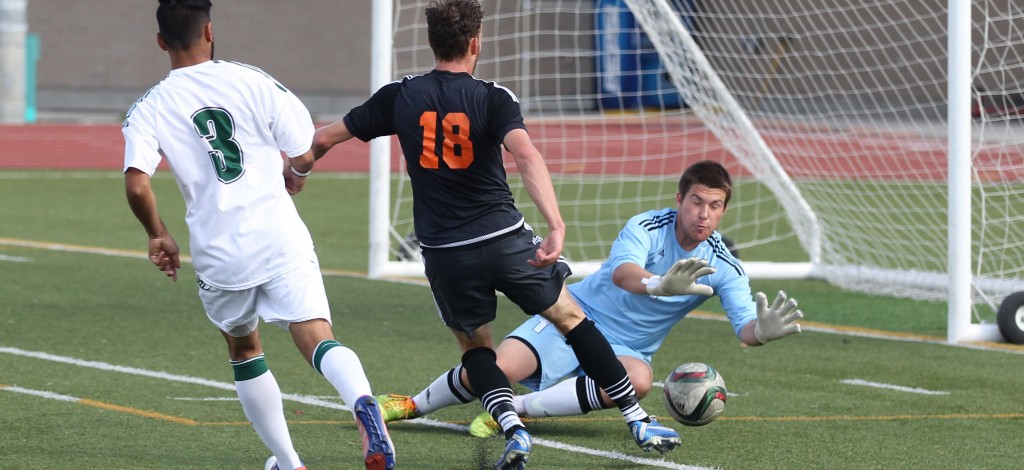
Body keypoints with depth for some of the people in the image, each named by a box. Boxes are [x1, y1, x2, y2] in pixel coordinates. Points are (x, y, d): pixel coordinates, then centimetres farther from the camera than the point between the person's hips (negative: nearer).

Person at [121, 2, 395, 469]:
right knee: (317, 339, -11)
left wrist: (158, 235, 7)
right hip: (280, 237, -1)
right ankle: (361, 400, -43)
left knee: (243, 348, 24)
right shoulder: (252, 81, 2)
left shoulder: (148, 109, 3)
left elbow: (136, 184, -11)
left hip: (218, 251, 1)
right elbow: (304, 157, 2)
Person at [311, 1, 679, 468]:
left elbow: (325, 138, 8)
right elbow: (525, 154, -24)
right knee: (570, 318, 16)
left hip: (444, 252, 1)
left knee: (476, 348, 21)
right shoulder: (492, 99, -6)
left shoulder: (400, 96, 2)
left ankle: (512, 427, -6)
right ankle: (639, 422, 17)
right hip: (505, 240, -1)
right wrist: (556, 227, -33)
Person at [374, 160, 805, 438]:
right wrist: (658, 284, -60)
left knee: (639, 380, -35)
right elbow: (621, 272, -37)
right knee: (500, 367, -24)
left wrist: (763, 330, -41)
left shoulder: (724, 266, -7)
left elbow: (743, 325, -16)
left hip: (624, 348, 2)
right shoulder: (647, 227, -17)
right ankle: (413, 405, 5)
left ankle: (516, 408, -22)